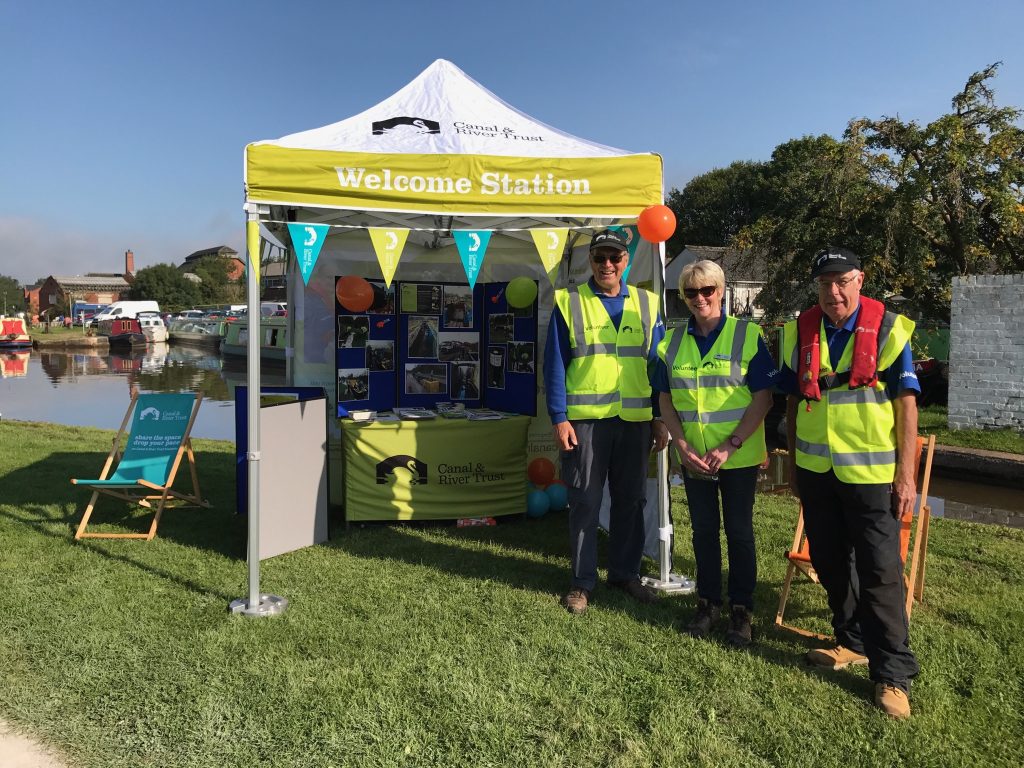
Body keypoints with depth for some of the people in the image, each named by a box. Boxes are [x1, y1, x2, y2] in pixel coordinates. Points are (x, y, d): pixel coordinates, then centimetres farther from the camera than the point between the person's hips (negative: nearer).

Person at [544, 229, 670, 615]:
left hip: (635, 419, 3)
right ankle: (582, 581, 17)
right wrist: (559, 417, -9)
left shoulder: (646, 304, 9)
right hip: (585, 420, -3)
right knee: (585, 502, 5)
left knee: (631, 500, 11)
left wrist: (660, 419, 6)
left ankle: (625, 573, 27)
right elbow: (555, 364, -2)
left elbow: (658, 365, 11)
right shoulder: (568, 302, 1)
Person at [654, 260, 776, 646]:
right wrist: (683, 446, -7)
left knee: (739, 531, 6)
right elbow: (666, 400, 6)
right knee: (703, 530, 13)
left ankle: (741, 610, 20)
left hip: (739, 457, -3)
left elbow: (763, 397, -10)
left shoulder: (747, 335, -6)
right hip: (693, 458, 3)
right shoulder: (673, 342, 4)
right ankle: (708, 603, 28)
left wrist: (730, 446, -17)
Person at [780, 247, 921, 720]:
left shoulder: (888, 329, -8)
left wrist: (905, 474, -10)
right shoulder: (800, 332, 4)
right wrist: (792, 463, 11)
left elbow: (907, 404, -7)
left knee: (880, 572, -1)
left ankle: (893, 673, 11)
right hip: (815, 470, 5)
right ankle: (853, 642, 35)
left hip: (870, 472, -4)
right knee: (830, 564, 15)